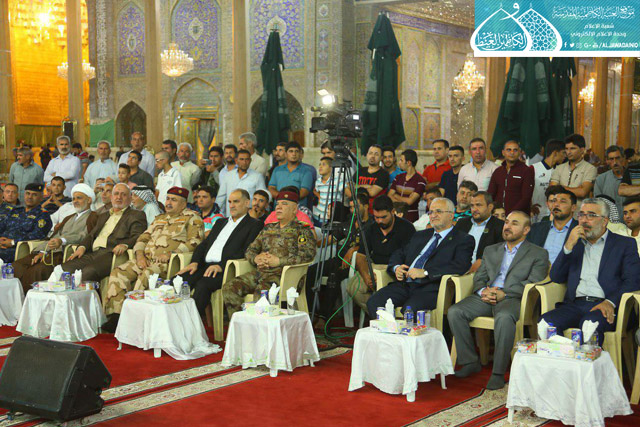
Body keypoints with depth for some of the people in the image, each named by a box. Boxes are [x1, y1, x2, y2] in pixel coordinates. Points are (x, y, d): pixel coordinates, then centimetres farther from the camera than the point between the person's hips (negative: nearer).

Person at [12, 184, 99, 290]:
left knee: (39, 269, -33)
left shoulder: (93, 217, 9)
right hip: (52, 252, 7)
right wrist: (43, 251, 1)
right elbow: (54, 237, 21)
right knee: (17, 265, -16)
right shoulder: (69, 218, 33)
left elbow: (85, 236, -9)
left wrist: (62, 241, -25)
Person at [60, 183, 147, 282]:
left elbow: (138, 237, -3)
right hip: (92, 254, 6)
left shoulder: (136, 215, 12)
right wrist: (82, 247, 3)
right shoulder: (103, 216, 33)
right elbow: (91, 235, 25)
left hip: (112, 254, -6)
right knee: (65, 268, -20)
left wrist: (125, 245, -25)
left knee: (89, 271, -34)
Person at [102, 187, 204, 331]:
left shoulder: (192, 217, 7)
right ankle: (115, 317, -20)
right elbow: (143, 238, 25)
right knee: (118, 273, -15)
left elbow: (194, 242, -6)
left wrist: (171, 254, -16)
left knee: (146, 275, -35)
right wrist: (140, 254, 3)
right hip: (147, 259, 7)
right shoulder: (159, 219, 29)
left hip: (169, 262, -7)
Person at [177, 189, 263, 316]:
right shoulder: (220, 222, 30)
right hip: (205, 266, 6)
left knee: (203, 284, -34)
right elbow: (204, 244, 23)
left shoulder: (254, 225, 6)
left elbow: (247, 253, -8)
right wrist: (195, 262, 2)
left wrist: (221, 266, -19)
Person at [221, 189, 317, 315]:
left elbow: (308, 254, -10)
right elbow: (250, 250, 26)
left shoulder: (302, 230, 7)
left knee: (261, 292, -37)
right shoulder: (268, 228, 27)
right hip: (259, 272, 7)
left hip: (283, 275, -6)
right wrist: (256, 258, 1)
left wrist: (279, 261, -14)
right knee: (229, 288, -16)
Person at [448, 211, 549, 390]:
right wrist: (483, 291, -7)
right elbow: (479, 277, 17)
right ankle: (471, 362, -8)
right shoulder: (491, 251, 25)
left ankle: (498, 373, -28)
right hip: (486, 297, 5)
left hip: (513, 299, -5)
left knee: (504, 317, -39)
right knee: (454, 312, -20)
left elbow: (532, 284, -4)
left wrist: (504, 293, -16)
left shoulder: (538, 254, 10)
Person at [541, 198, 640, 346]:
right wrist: (569, 246, 1)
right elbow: (556, 278, 14)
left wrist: (611, 302, -18)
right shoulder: (575, 243, 24)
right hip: (575, 305, 3)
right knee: (546, 321, -27)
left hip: (604, 307, -3)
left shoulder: (625, 244, 13)